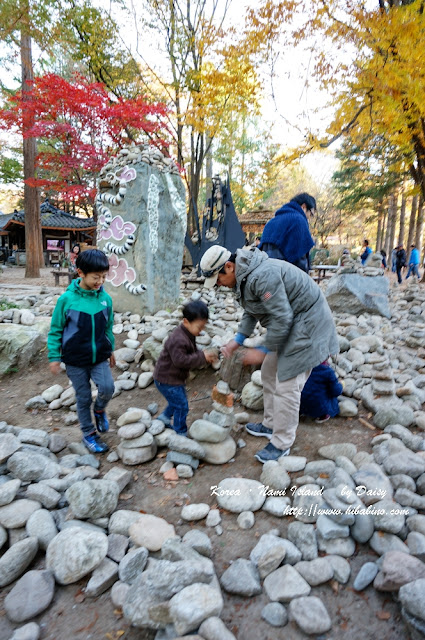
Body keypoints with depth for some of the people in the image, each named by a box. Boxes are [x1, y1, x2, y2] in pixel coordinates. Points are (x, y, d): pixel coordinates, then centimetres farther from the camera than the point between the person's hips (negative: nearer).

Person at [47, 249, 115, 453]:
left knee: (107, 388, -16)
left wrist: (110, 350, 17)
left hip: (100, 357, 2)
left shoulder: (105, 298, -4)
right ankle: (89, 434, 30)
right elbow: (55, 330, -4)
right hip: (75, 359, -2)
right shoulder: (67, 299, -14)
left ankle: (99, 410, 18)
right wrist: (54, 357, -4)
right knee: (83, 398, 8)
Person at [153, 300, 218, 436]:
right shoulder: (178, 339, -30)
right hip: (167, 379, -10)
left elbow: (193, 353, 14)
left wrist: (206, 356, -5)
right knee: (182, 405, -1)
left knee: (176, 401, 25)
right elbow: (180, 360, -35)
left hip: (174, 377, 10)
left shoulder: (189, 336, 4)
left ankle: (164, 418, 45)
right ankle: (180, 433, 16)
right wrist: (202, 357, -31)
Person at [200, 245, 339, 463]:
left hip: (305, 324, -11)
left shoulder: (262, 276, -29)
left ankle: (281, 444, 11)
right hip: (290, 324, 11)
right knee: (269, 373, 18)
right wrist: (237, 340, 3)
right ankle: (271, 425, 34)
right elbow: (251, 312, 13)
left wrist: (264, 351, -18)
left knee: (286, 386, -5)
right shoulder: (243, 276, 4)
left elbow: (282, 318, -28)